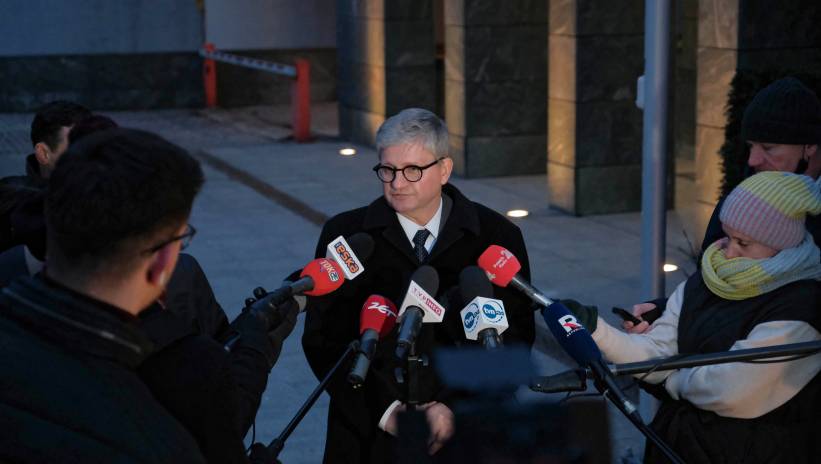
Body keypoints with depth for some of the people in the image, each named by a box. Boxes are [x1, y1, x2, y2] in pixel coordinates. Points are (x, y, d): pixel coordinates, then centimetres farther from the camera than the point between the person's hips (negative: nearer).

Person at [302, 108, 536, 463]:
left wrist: (456, 407, -16)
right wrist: (387, 408, -16)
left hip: (468, 432, 0)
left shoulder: (497, 237, -4)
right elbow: (323, 339, -6)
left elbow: (514, 338, -5)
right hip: (370, 434, 0)